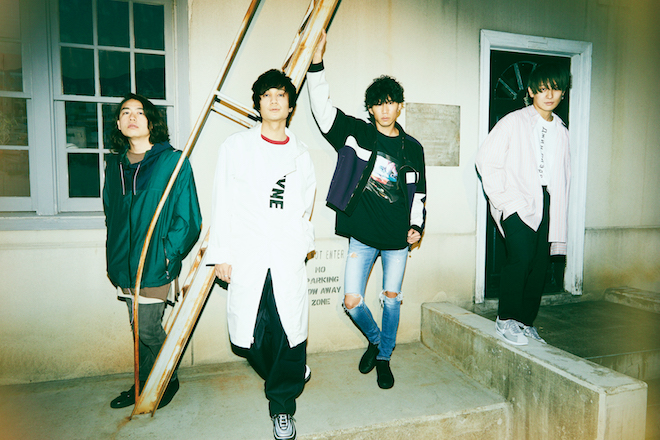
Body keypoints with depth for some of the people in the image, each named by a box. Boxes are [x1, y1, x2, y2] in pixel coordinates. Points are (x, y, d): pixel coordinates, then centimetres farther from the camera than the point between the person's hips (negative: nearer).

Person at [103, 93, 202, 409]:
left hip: (155, 262, -5)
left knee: (147, 328, 0)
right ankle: (144, 384, 35)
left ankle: (166, 381, 26)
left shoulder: (173, 161, -6)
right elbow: (110, 212, 18)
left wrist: (168, 252, -13)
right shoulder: (115, 163, 11)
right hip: (125, 263, 6)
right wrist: (116, 258, 11)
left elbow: (187, 215, -8)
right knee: (140, 327, 16)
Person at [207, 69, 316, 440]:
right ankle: (293, 372, 34)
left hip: (289, 257, 1)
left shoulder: (301, 154, 14)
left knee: (290, 333, -2)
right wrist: (221, 253, 0)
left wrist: (303, 240, 6)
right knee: (249, 335, 2)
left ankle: (283, 405, 22)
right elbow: (223, 204, 5)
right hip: (247, 256, 0)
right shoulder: (236, 145, 9)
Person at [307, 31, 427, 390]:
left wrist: (417, 225, 4)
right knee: (352, 301, -1)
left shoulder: (412, 148, 6)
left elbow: (418, 192, 13)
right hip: (362, 236, -1)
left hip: (397, 239, 2)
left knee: (391, 298, 10)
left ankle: (384, 358, 32)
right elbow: (322, 107, -8)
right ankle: (374, 339, 32)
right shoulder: (356, 133, 0)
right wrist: (317, 61, -16)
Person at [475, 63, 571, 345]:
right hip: (518, 202, -5)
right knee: (521, 256, -19)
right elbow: (486, 159, -6)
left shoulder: (561, 131, 18)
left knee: (540, 264, 4)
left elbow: (564, 172, 23)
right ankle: (505, 320, -2)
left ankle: (526, 322, 18)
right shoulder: (513, 122, 1)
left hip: (547, 202, 6)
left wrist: (558, 207, 12)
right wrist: (501, 197, -10)